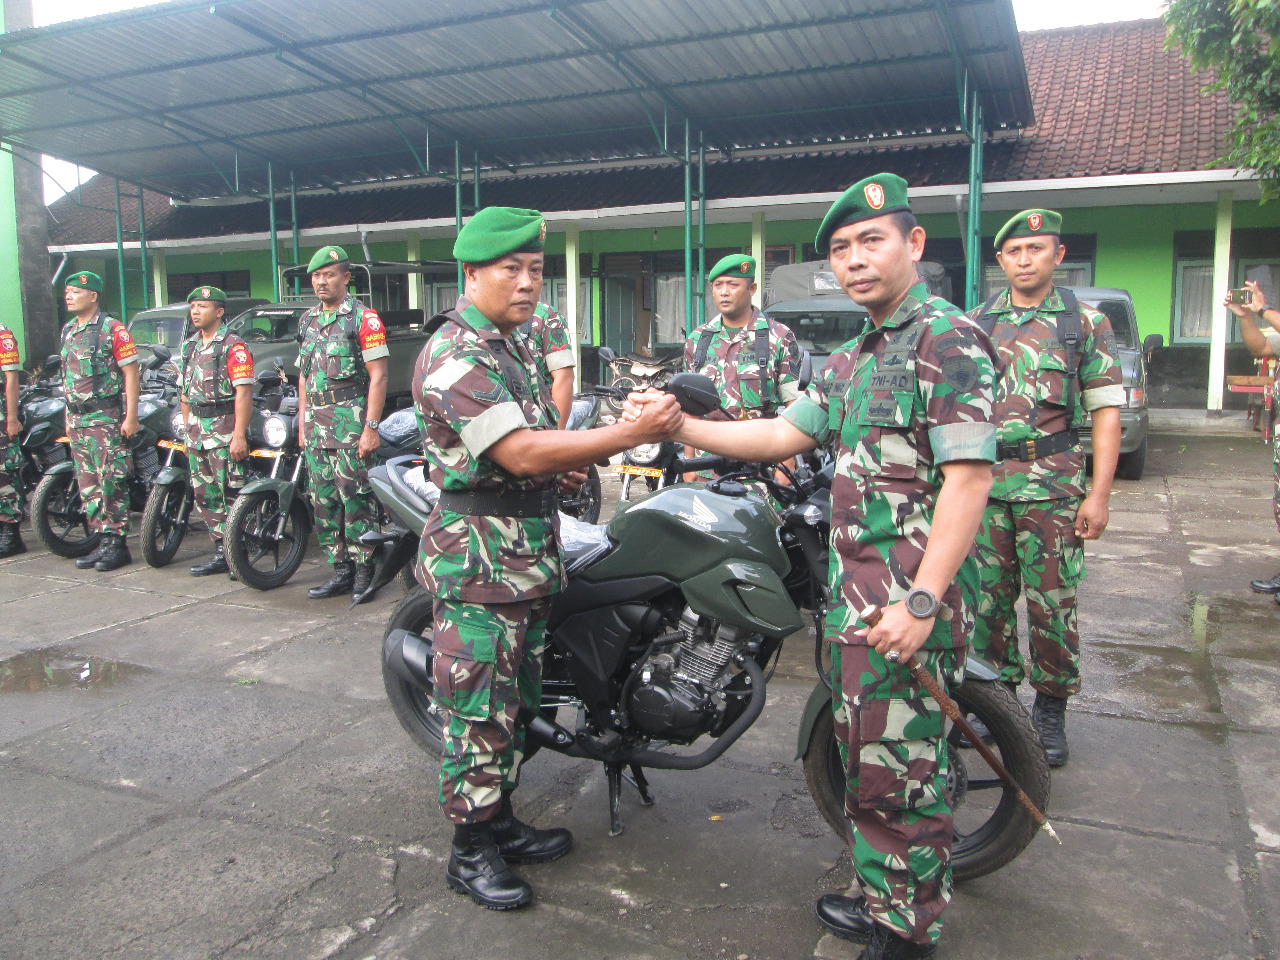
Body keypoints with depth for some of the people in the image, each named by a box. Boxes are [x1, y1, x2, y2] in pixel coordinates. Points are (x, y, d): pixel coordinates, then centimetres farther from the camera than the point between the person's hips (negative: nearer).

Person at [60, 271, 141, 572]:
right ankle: (104, 541, 15)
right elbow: (68, 378, 20)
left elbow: (131, 372, -11)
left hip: (107, 417, -8)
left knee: (111, 482, -6)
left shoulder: (112, 329, -7)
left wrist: (131, 416, -16)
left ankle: (118, 544, 0)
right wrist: (69, 418, 19)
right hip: (77, 419, 8)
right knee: (88, 485, 8)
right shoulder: (68, 330, 15)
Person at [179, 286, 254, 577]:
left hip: (225, 427, -8)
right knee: (204, 494, 10)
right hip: (197, 429, 8)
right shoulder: (190, 345, 16)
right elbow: (186, 392, 21)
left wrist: (239, 435, -22)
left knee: (230, 494, -7)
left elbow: (243, 393, -16)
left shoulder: (233, 345, -9)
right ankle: (221, 552, 18)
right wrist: (187, 431, 18)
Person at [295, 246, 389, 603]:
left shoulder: (363, 318, -5)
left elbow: (378, 376, -10)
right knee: (324, 501, 8)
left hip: (350, 420, -7)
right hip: (315, 424, 7)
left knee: (356, 499, -6)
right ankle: (340, 570, 16)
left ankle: (364, 569, 3)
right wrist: (302, 422, 17)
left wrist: (371, 428, -16)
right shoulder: (308, 320, 17)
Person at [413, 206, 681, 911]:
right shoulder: (453, 356, -17)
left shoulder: (514, 346, 14)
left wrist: (570, 458, 3)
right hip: (478, 557, -9)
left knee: (515, 699, 18)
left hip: (529, 552, 10)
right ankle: (470, 852, 16)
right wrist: (631, 434, -30)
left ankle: (499, 820, 33)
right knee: (479, 709, 0)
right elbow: (521, 454, -27)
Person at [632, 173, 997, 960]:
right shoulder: (854, 359, 17)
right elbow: (782, 435, 19)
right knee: (864, 755, 18)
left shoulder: (949, 338, -12)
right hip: (854, 592, 9)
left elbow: (969, 478, -19)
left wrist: (921, 601, -24)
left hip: (910, 600, -9)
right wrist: (680, 426, 11)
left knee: (898, 769, 0)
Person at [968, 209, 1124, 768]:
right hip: (983, 482, 3)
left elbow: (1106, 411, 1)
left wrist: (1099, 494, -6)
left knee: (1052, 602, 0)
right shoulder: (975, 324, 12)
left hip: (1053, 484, -2)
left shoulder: (1086, 323, 5)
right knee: (987, 596, 7)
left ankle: (1051, 711, 16)